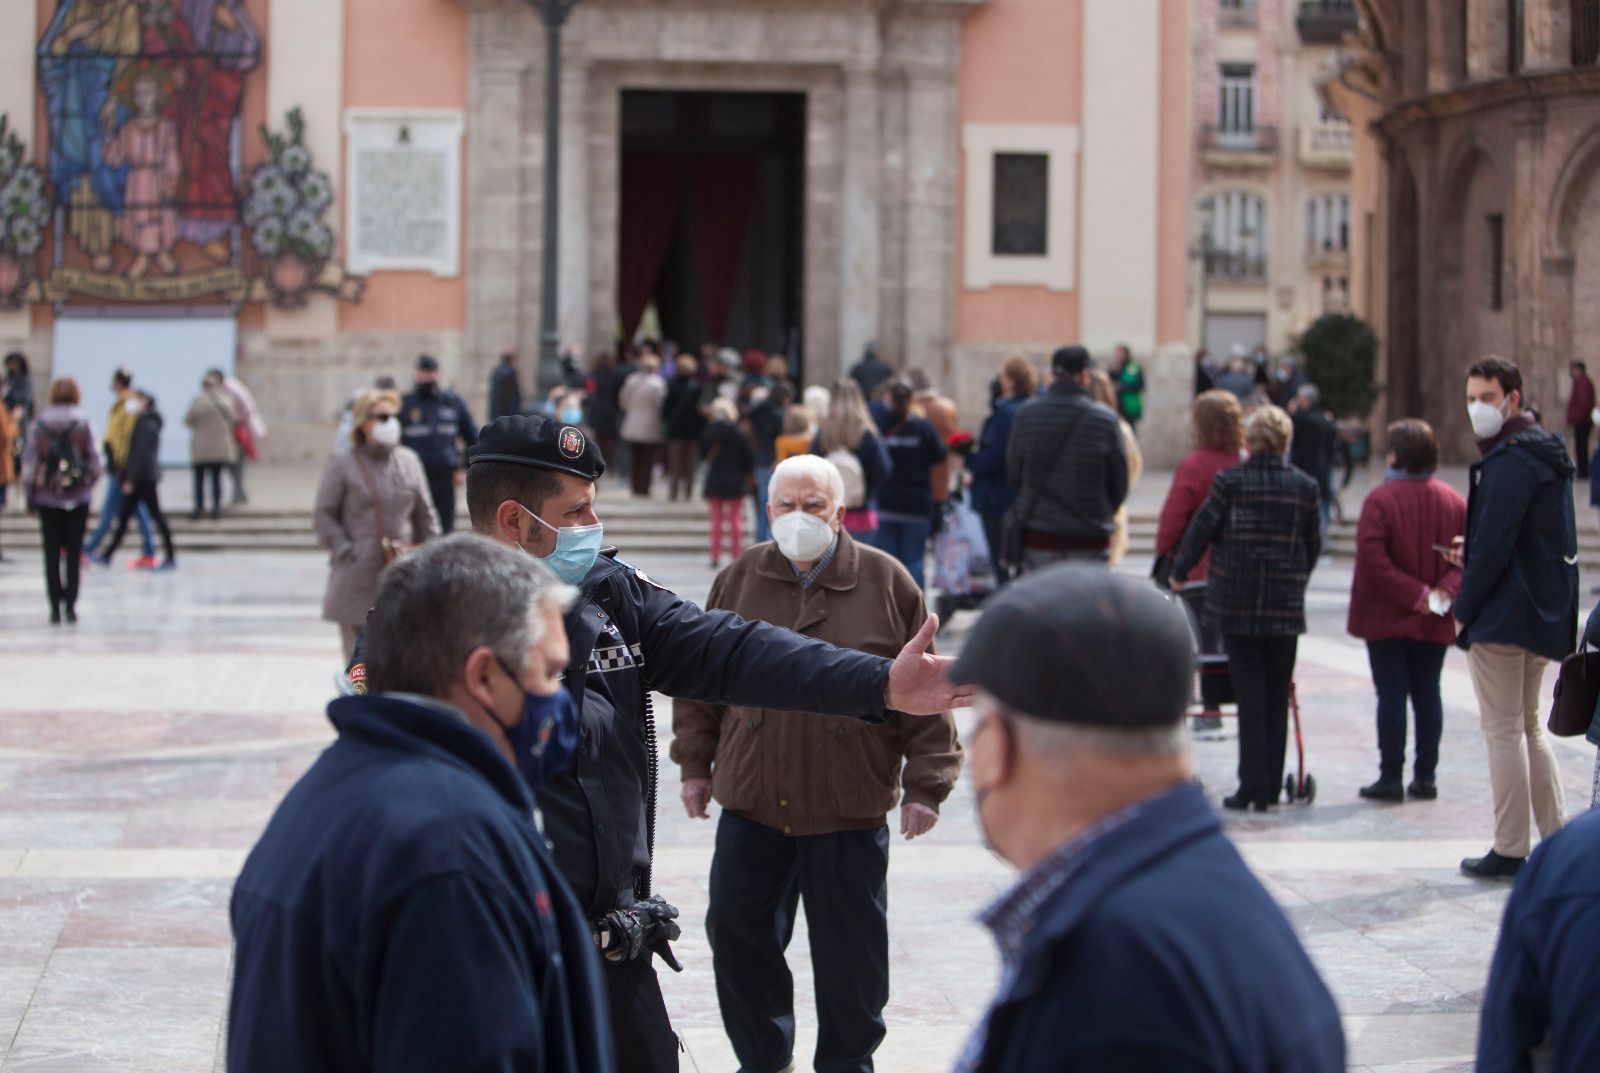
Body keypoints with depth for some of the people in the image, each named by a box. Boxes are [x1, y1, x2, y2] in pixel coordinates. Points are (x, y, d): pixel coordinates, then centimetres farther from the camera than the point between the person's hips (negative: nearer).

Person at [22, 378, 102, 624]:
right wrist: (89, 482, 16)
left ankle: (55, 608, 4)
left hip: (47, 496, 1)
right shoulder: (83, 425, -6)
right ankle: (70, 605, 0)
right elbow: (94, 461, -3)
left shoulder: (38, 426, -3)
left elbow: (29, 462, -2)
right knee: (74, 553, 5)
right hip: (78, 497, -1)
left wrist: (29, 493, 8)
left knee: (52, 554, 7)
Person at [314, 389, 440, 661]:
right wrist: (345, 550, -9)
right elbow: (323, 515, 1)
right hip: (358, 576, -3)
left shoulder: (409, 462, 11)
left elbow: (425, 515, 16)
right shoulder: (343, 465, 0)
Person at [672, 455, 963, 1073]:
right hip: (750, 802, 2)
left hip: (850, 812, -2)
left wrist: (925, 784, -3)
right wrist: (695, 764, 11)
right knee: (737, 935, 8)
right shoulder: (739, 581, 4)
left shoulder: (885, 583, -2)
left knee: (849, 951, 6)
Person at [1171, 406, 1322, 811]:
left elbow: (1201, 531, -1)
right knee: (1277, 695, 9)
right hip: (1286, 607, 2)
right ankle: (1270, 788, 11)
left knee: (1249, 691, 1)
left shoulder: (1230, 482, -6)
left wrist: (1179, 573, 16)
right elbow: (1314, 546, 8)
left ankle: (1252, 786, -1)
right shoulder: (1305, 487, 1)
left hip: (1237, 604, -2)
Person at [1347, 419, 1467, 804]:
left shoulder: (1381, 499, -13)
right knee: (1427, 694, 11)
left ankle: (1391, 777, 0)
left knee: (1391, 695, -1)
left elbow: (1373, 558, -22)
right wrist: (1446, 590, -10)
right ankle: (1425, 777, 12)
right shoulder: (1454, 501, 4)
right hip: (1435, 623, 4)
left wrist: (1414, 595, -17)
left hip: (1387, 616, -4)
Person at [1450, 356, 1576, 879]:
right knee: (1530, 727, 17)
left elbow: (1495, 545, -21)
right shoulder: (1546, 453, 14)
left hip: (1504, 615, -10)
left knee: (1504, 731, -4)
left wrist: (1464, 608, -12)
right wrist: (1473, 554, 10)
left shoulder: (1509, 460, -18)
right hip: (1545, 615, 10)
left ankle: (1509, 850, 0)